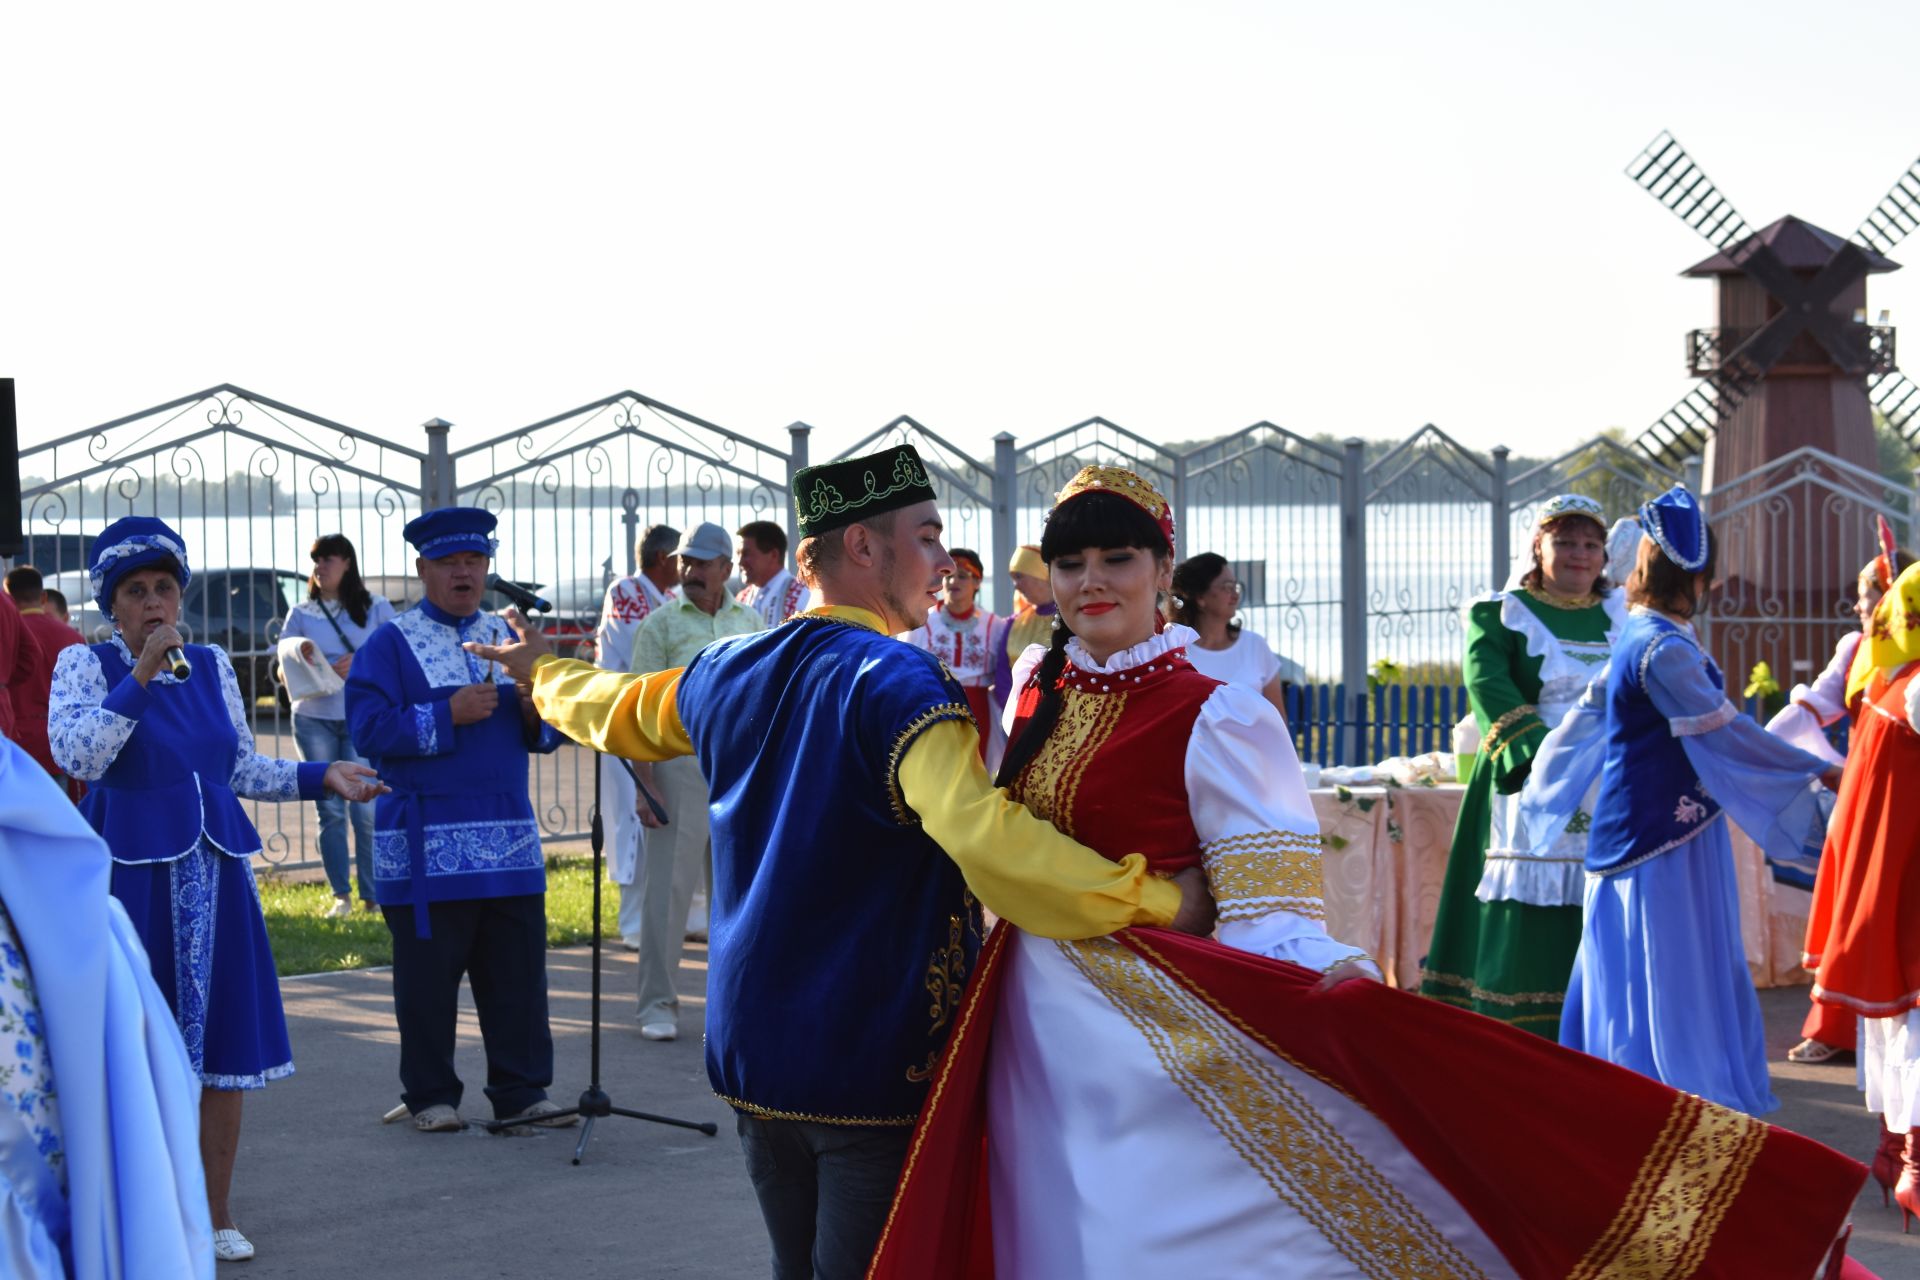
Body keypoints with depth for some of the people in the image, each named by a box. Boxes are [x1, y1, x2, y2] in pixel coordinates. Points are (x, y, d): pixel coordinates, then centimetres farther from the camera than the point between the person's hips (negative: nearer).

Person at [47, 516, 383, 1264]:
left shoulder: (212, 666, 11)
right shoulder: (86, 665, -2)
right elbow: (77, 754, -19)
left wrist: (323, 776, 5)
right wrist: (142, 674, -22)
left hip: (213, 873, 5)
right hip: (130, 873, -4)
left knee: (225, 1040, 6)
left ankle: (216, 1214, 17)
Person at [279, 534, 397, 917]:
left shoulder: (377, 609, 6)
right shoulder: (301, 614, 11)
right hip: (314, 718, 2)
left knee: (366, 809, -8)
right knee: (330, 809, 1)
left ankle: (373, 896, -2)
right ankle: (341, 896, 7)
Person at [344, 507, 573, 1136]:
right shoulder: (390, 644, 1)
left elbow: (546, 732, 16)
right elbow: (370, 729, -11)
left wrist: (536, 710, -7)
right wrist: (449, 714, -18)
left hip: (510, 838, 4)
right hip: (426, 842, -4)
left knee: (518, 971, 5)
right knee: (429, 974, 1)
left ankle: (522, 1091, 13)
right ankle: (431, 1096, 11)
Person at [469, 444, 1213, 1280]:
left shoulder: (729, 673, 7)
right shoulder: (893, 681, -17)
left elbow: (617, 711, 28)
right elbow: (983, 838, -33)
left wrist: (543, 671, 50)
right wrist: (1159, 900, -29)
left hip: (750, 1050, 7)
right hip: (873, 1067, -7)